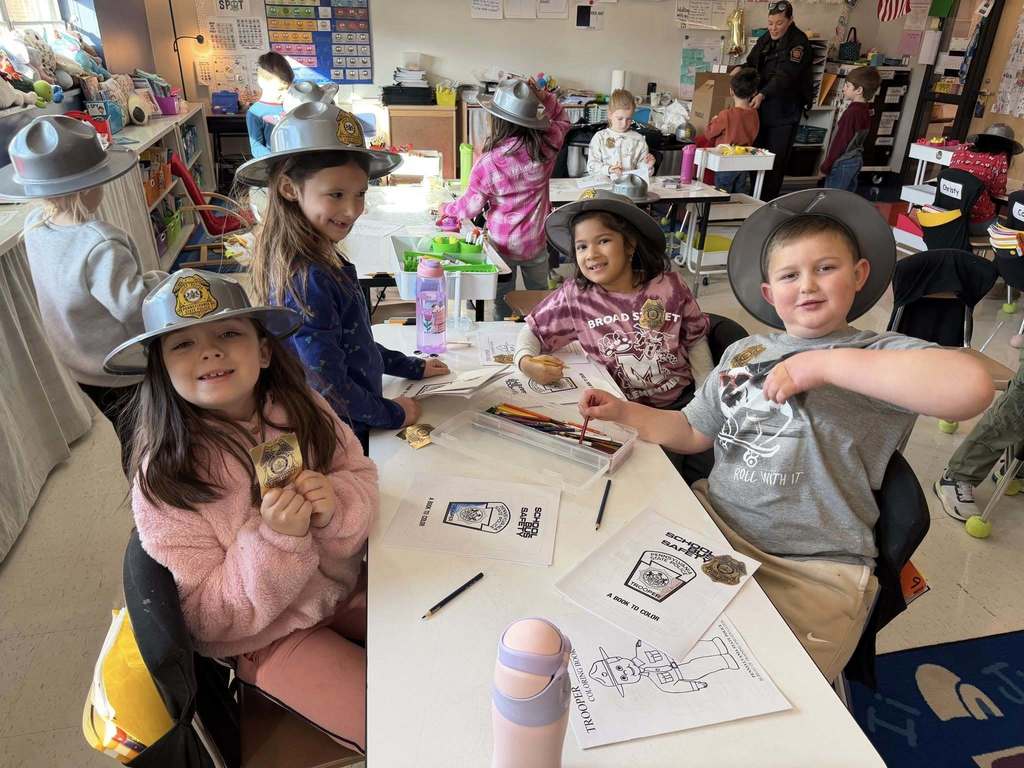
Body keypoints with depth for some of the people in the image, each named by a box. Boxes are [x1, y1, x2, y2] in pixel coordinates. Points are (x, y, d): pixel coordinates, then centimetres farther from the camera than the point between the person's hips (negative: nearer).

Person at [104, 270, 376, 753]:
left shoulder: (300, 407, -14)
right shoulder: (164, 481, -23)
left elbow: (361, 475, -2)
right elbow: (210, 618, -18)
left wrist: (335, 506, -25)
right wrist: (275, 539, -34)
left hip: (346, 586, 5)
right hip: (268, 638, -4)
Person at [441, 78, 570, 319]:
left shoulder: (488, 162, -23)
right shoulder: (546, 145, -13)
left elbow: (470, 207, -9)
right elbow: (562, 120, 12)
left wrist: (446, 210, 10)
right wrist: (545, 98, -4)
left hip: (503, 244, -3)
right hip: (538, 241, 3)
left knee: (503, 304, 16)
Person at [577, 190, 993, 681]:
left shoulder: (879, 353, -5)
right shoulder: (744, 352, 13)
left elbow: (972, 387, -27)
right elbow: (693, 433, 19)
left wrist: (823, 365, -24)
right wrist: (621, 411, 8)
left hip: (814, 571, -5)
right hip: (713, 523, 5)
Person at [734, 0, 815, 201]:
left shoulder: (798, 42, -12)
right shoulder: (765, 39, 11)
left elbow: (785, 76, -23)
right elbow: (752, 63, 19)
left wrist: (763, 94, -37)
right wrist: (741, 69, -5)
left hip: (785, 110, -7)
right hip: (762, 105, 7)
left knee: (776, 158, -4)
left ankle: (768, 201, 2)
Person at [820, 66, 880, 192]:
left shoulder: (852, 112, -19)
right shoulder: (866, 111, 8)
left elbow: (841, 141, -20)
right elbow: (856, 138, 14)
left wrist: (826, 164, -14)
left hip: (842, 163, -9)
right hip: (856, 160, 9)